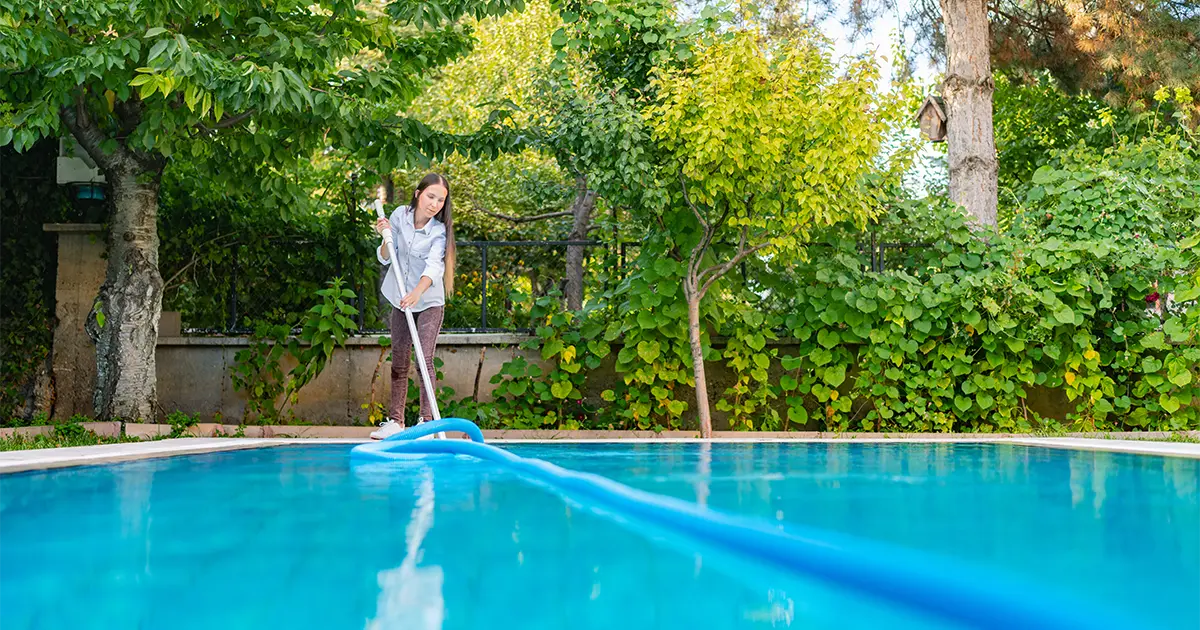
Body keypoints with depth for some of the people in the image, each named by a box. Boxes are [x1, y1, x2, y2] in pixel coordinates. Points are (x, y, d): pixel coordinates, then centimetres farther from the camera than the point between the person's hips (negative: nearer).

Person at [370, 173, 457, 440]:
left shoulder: (440, 230, -16)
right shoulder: (400, 215, -6)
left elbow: (434, 265, -33)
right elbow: (385, 259, 2)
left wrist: (417, 292, -49)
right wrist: (386, 236, -18)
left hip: (429, 302, -4)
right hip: (400, 300, 4)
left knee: (424, 360, -12)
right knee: (399, 362, 9)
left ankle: (427, 421, -8)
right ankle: (396, 420, 16)